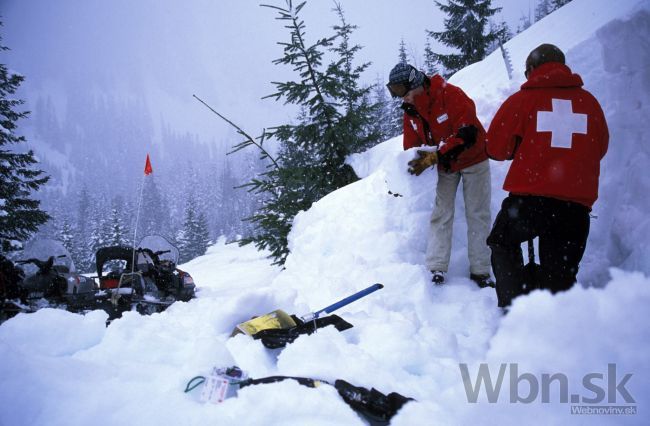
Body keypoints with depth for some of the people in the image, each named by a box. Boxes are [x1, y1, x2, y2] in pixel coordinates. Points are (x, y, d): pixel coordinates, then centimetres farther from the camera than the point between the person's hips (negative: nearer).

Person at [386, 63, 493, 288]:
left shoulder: (450, 94, -29)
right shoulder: (410, 111, -7)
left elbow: (467, 133, -35)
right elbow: (411, 146, -3)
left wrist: (434, 156, -40)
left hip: (473, 159, -5)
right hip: (445, 165, 5)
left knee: (478, 215, -1)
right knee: (441, 214, -2)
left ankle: (480, 270, 5)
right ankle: (437, 269, 0)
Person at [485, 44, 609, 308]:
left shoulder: (522, 100, -1)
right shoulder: (589, 101, 7)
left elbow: (495, 148, 2)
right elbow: (600, 148, 19)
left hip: (529, 197, -2)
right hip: (578, 202, 2)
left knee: (503, 243, 21)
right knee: (560, 273, 13)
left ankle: (514, 305, 6)